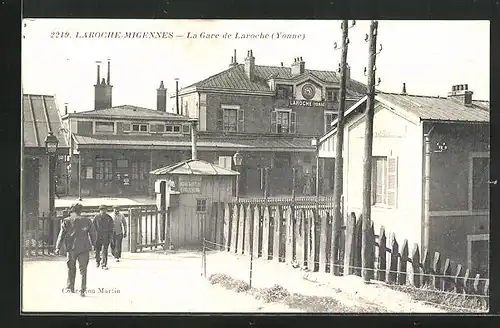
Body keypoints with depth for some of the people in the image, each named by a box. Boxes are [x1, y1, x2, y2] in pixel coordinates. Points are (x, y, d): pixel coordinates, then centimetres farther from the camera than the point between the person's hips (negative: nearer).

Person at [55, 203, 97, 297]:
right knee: (83, 269, 4)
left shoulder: (66, 221, 1)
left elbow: (61, 235, -3)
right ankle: (82, 290, 0)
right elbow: (93, 233, 5)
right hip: (84, 248, 0)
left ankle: (70, 287, 23)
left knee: (71, 268, 17)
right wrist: (93, 243, 21)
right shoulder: (87, 221, 4)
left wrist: (58, 247, -2)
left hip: (71, 248, 0)